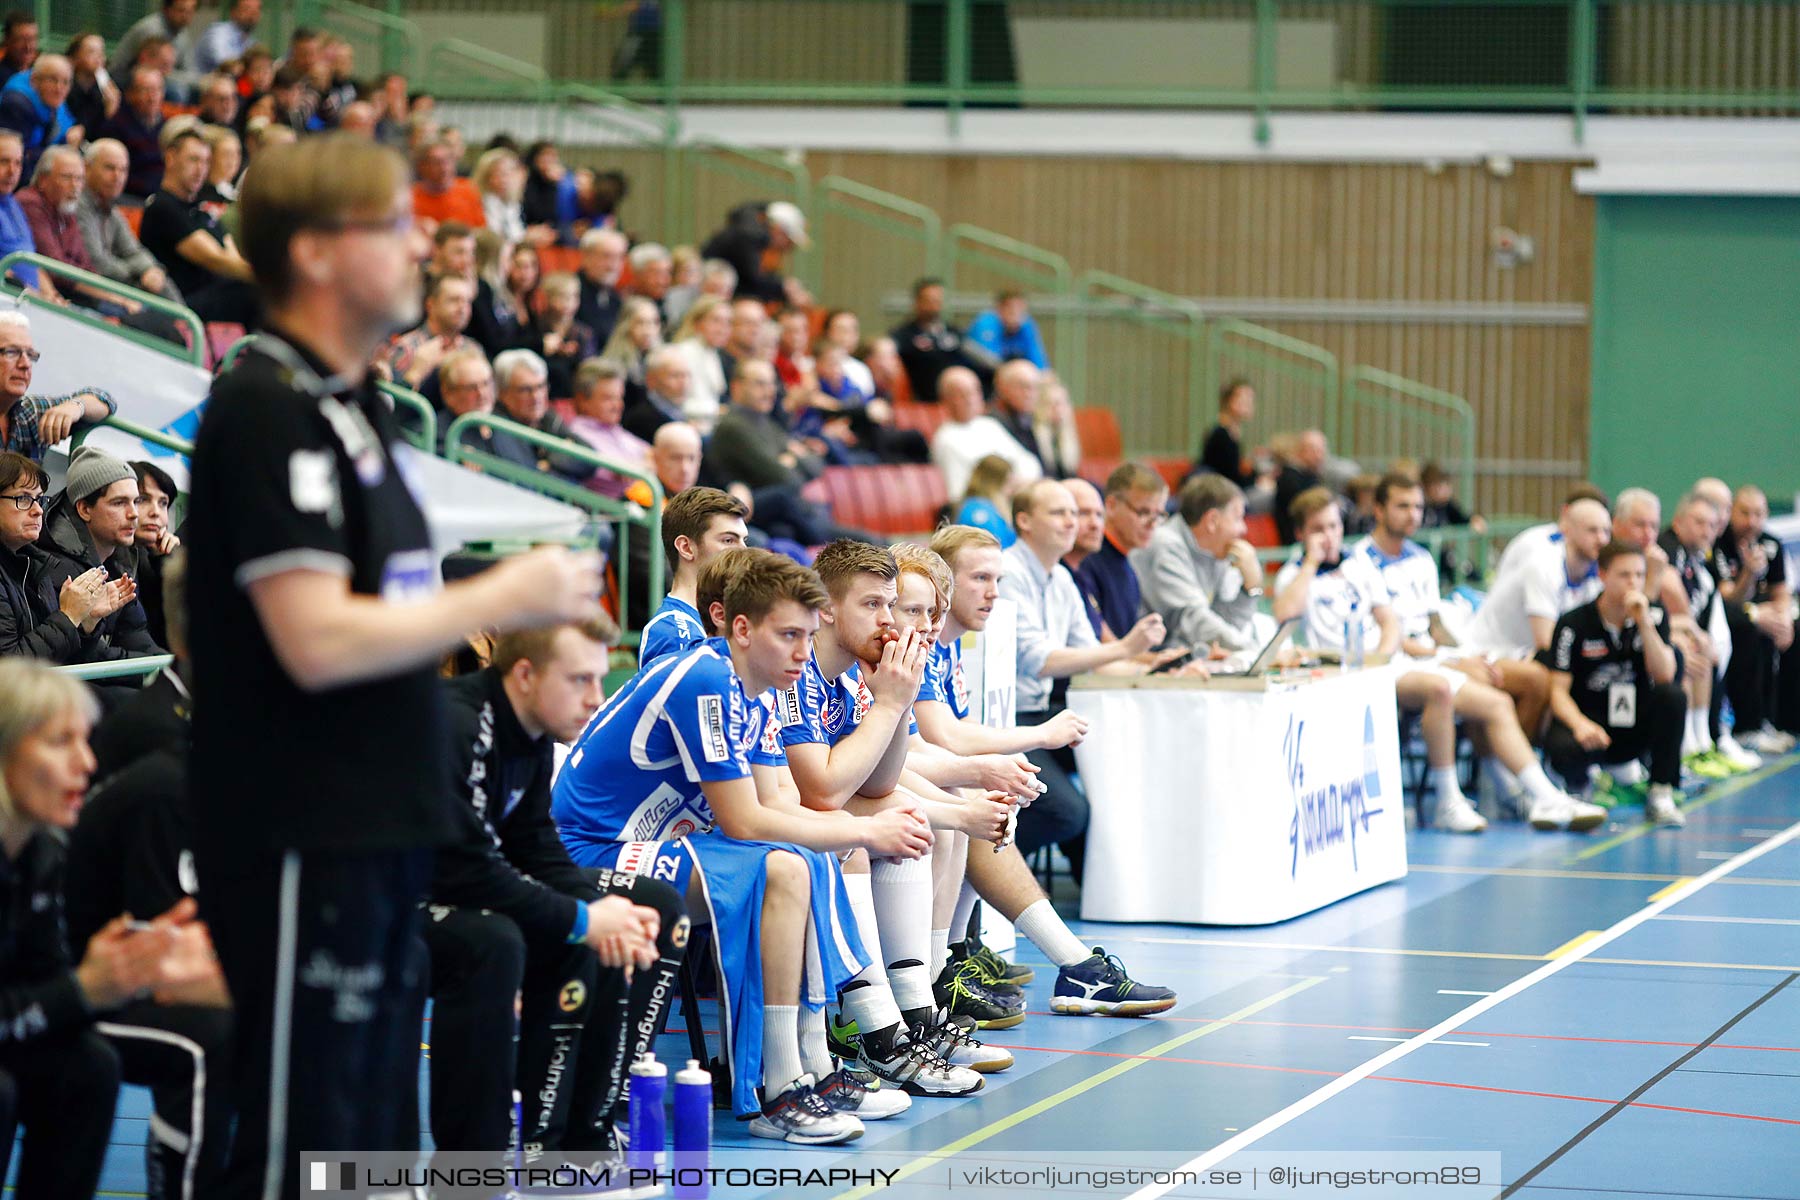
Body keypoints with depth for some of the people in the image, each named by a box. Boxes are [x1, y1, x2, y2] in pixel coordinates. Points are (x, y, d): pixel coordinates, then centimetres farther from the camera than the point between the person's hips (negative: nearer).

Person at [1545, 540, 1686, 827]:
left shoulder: (1654, 618, 0)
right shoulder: (1574, 624, -8)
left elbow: (1664, 675, -14)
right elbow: (1558, 691, -11)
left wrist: (1644, 622, -23)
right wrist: (1580, 725, -31)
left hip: (1635, 727, 2)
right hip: (1588, 720, -2)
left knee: (1671, 696, -28)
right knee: (1564, 750, -37)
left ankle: (1661, 795, -18)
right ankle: (1578, 787, 4)